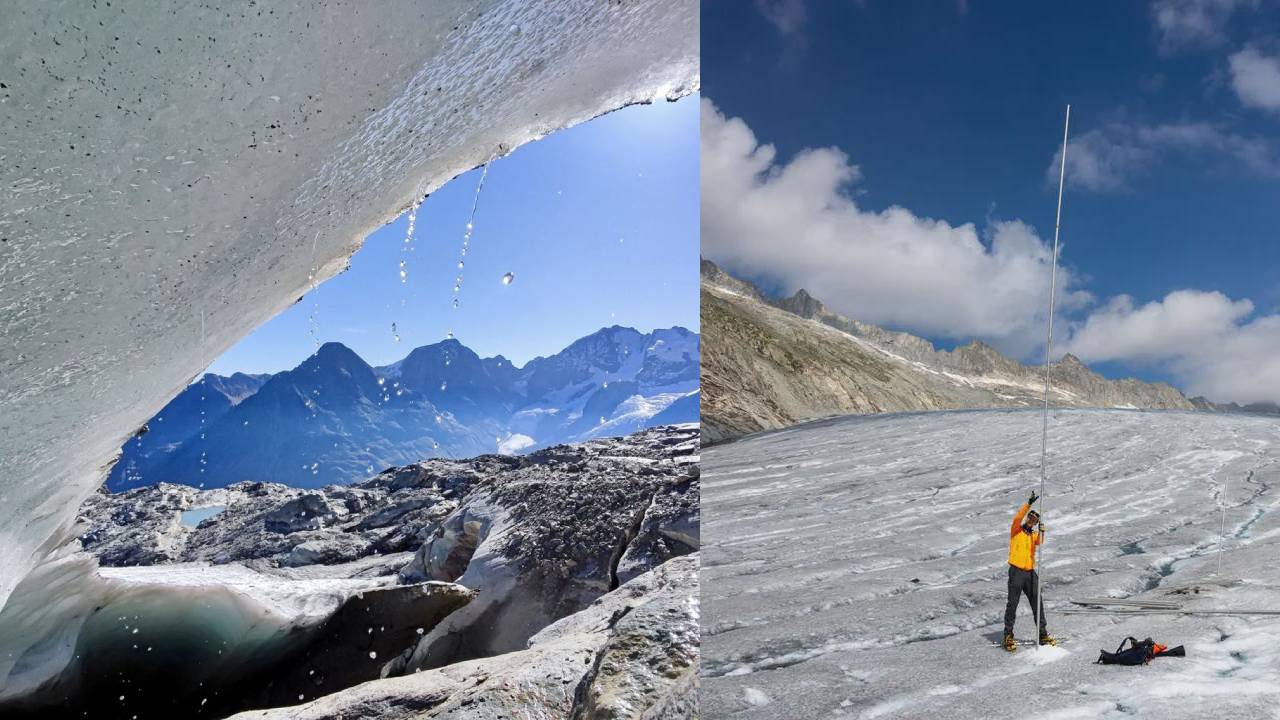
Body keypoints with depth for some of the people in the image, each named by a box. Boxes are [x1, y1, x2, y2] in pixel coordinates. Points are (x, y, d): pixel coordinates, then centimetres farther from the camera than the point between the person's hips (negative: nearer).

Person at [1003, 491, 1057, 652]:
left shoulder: (1034, 535, 13)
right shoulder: (1017, 530, 4)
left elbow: (1039, 542, -8)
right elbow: (1017, 517, -15)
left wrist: (1041, 532, -27)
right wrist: (1029, 503, -20)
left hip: (1030, 573, 4)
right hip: (1016, 571, -4)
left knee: (1037, 604, 7)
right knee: (1012, 604, -3)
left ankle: (1043, 634, 16)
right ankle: (1008, 635, 3)